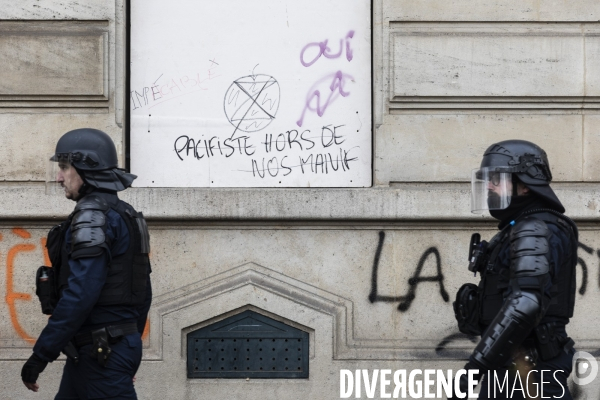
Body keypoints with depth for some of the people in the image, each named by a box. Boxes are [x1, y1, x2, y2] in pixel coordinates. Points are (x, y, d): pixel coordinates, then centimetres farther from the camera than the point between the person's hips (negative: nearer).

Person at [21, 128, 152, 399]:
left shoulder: (93, 214, -14)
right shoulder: (124, 215, 15)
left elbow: (80, 293, -24)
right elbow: (143, 293, 18)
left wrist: (41, 355, -22)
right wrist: (129, 344, 26)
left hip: (100, 353, -10)